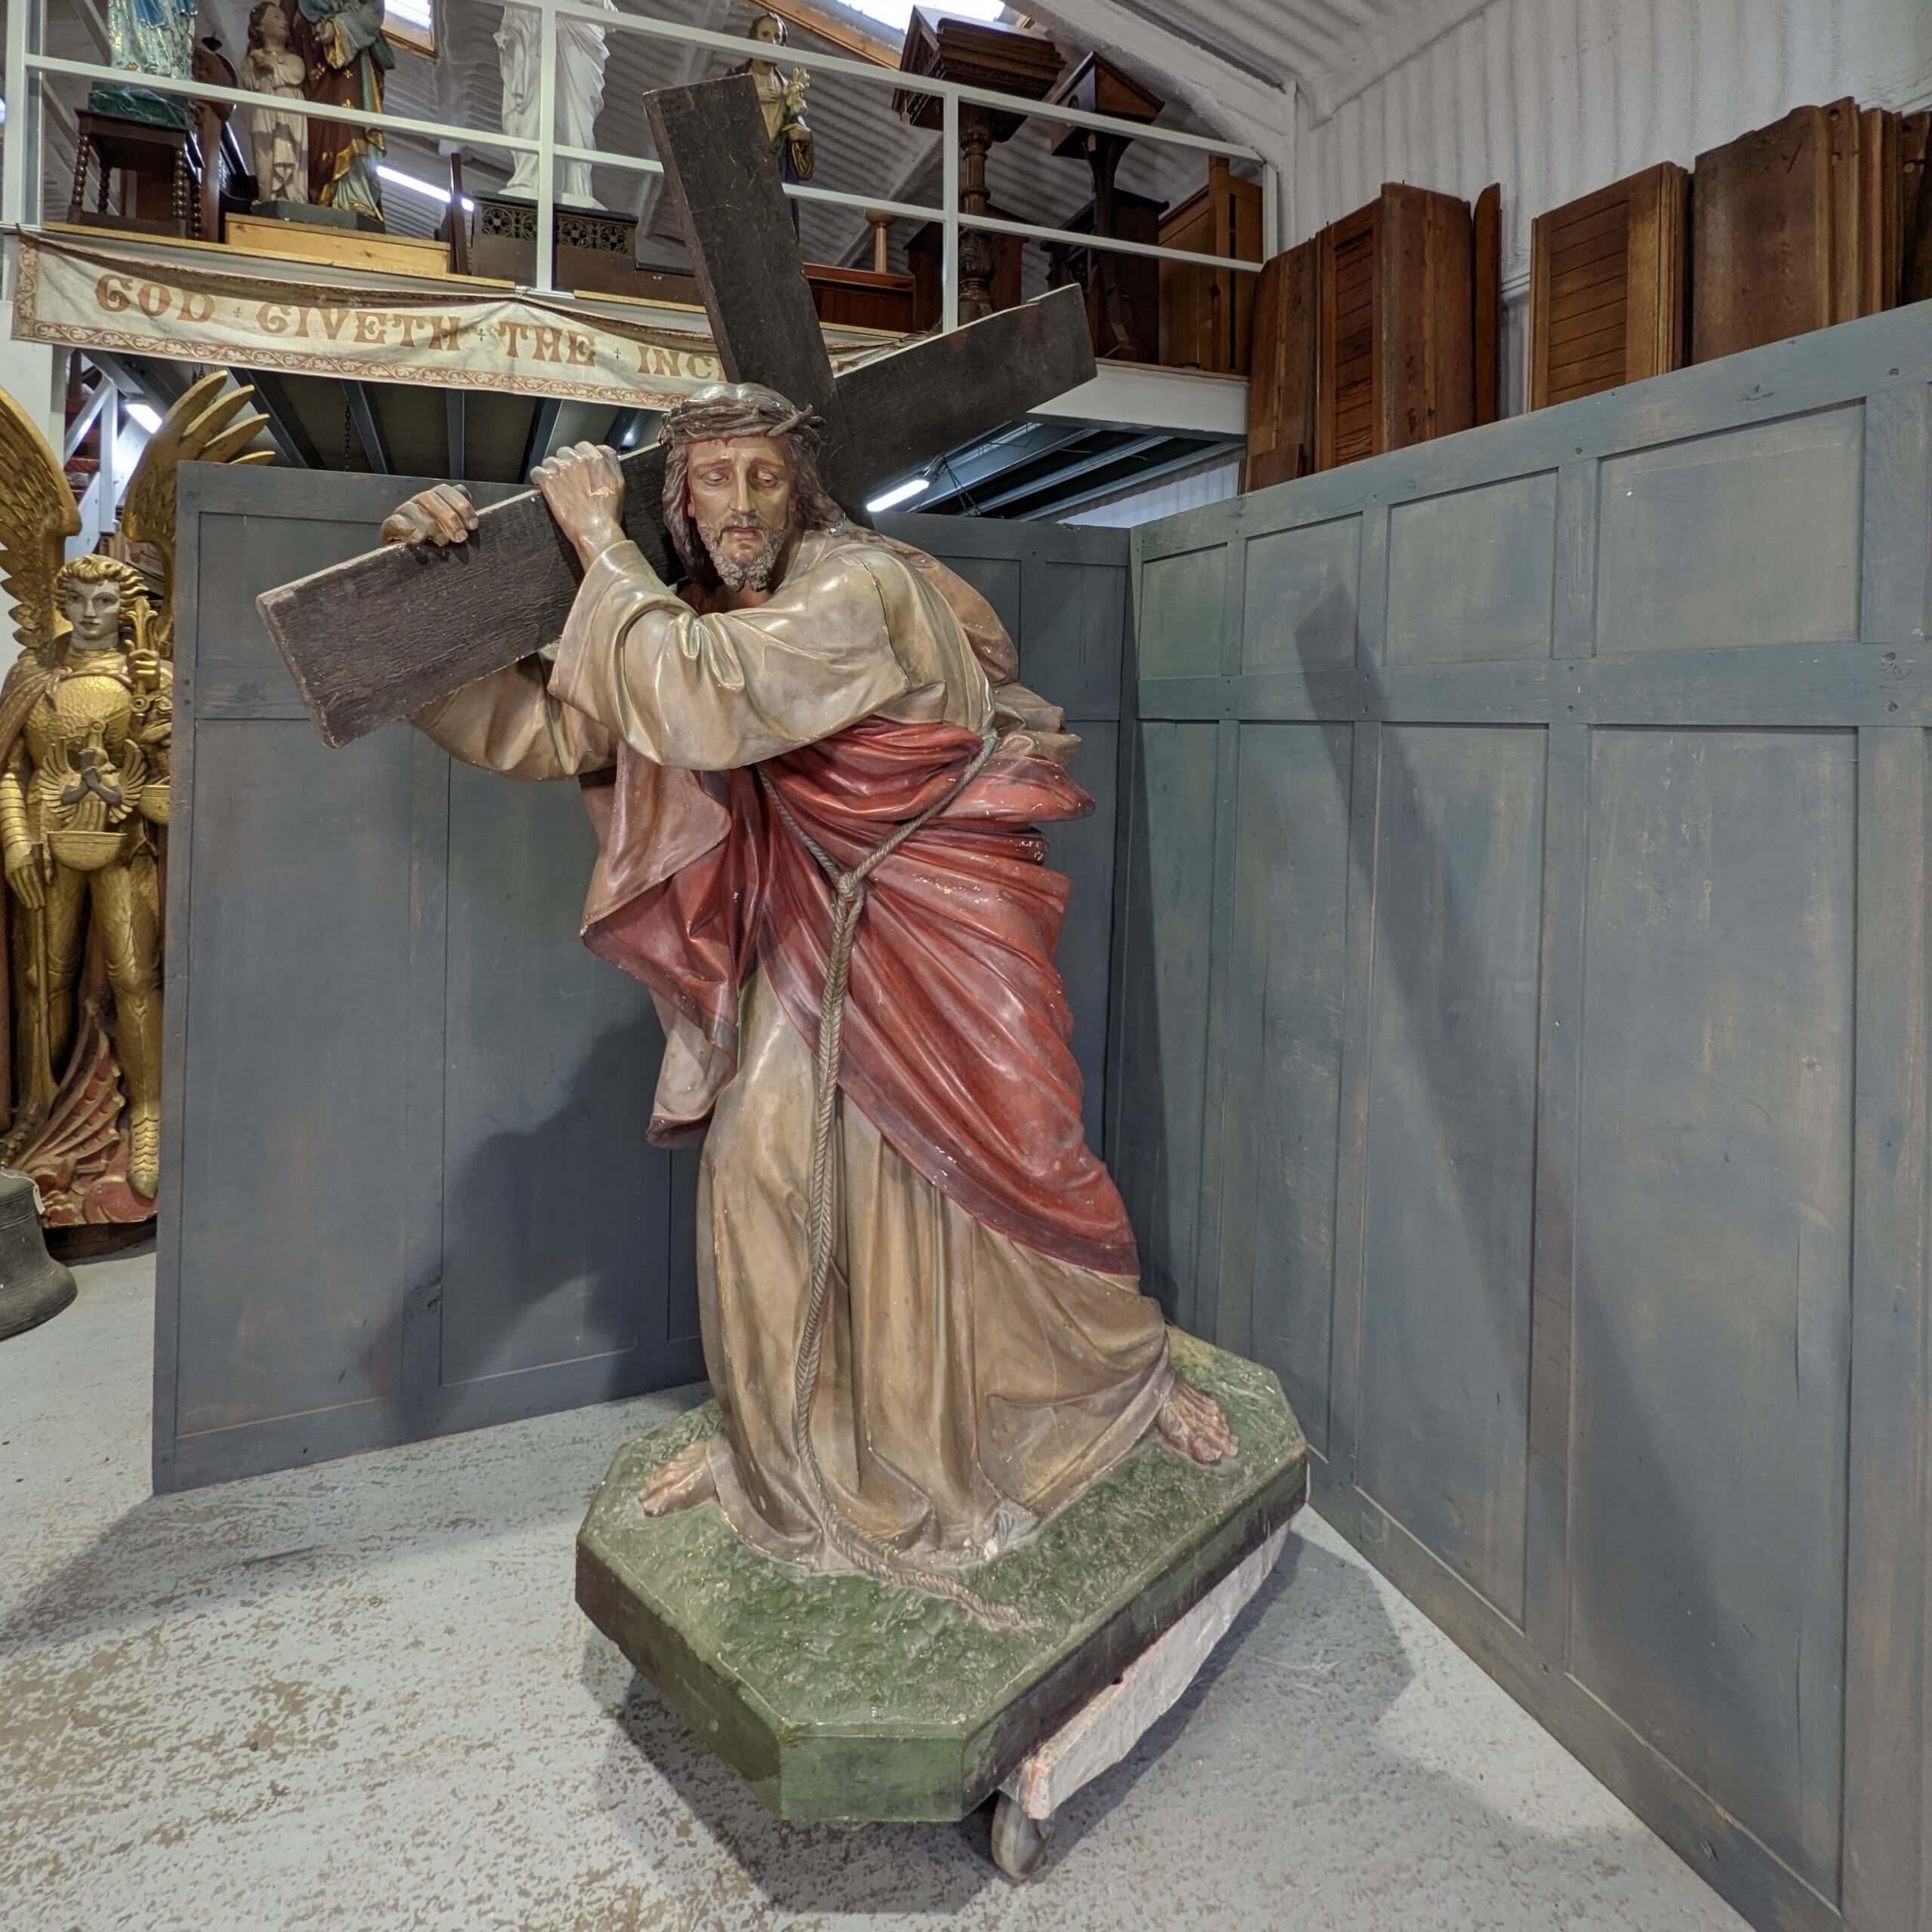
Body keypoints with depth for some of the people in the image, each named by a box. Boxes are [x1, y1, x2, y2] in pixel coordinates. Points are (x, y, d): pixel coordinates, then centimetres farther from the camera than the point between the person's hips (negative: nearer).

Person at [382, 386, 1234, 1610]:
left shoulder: (861, 588, -20)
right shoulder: (690, 620, 3)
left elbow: (705, 708, -34)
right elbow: (545, 726, 1)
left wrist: (602, 545, -23)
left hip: (943, 923, -6)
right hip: (810, 937, 6)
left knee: (1007, 1169, -2)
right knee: (758, 1175, 1)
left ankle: (1136, 1377, 26)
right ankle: (776, 1443, 23)